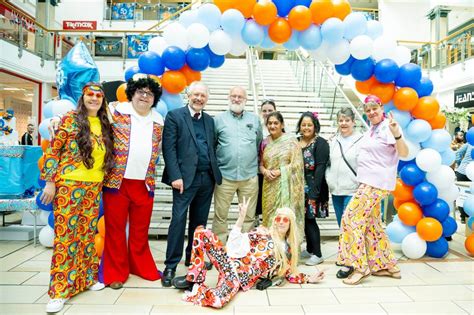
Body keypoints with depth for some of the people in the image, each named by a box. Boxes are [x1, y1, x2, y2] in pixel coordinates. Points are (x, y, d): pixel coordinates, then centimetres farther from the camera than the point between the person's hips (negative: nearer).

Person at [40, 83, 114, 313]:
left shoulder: (104, 125, 11)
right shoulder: (70, 119, -3)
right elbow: (52, 150, -6)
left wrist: (101, 182, 14)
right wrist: (50, 181, -10)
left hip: (94, 187, 5)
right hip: (68, 185, -5)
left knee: (88, 233, 11)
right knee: (65, 234, -3)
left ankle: (86, 277, 26)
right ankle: (60, 290, 5)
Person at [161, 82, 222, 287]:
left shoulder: (209, 120, 17)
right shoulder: (175, 116, 1)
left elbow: (212, 148, 16)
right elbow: (169, 148, -7)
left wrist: (215, 173, 5)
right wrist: (175, 176, -15)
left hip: (207, 178, 5)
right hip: (186, 177, -5)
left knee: (199, 220, 12)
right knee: (179, 219, -6)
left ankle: (193, 257, 27)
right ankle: (171, 266, 5)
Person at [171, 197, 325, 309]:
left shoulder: (288, 250, 10)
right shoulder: (261, 232, 9)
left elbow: (289, 274, 19)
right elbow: (235, 245, 3)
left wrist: (309, 278, 8)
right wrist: (241, 217, -5)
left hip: (241, 278, -2)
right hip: (230, 262, 2)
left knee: (217, 301, -36)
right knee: (202, 232, -21)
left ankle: (197, 289, -2)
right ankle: (193, 277, -8)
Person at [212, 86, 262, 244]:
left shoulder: (255, 119, 10)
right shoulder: (219, 119, 4)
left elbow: (259, 144, 14)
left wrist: (256, 165, 10)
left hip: (249, 176, 2)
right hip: (225, 176, -1)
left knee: (249, 216, 9)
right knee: (220, 216, 4)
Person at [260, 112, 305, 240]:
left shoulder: (291, 139, -2)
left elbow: (297, 164, -7)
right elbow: (261, 163, 14)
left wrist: (279, 172, -16)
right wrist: (265, 171, -7)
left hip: (286, 184, -4)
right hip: (270, 186, 5)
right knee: (269, 215, 7)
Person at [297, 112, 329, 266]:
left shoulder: (321, 143, -8)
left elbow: (320, 168, -14)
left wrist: (314, 192, -19)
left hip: (312, 188, -6)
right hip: (299, 187, 6)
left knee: (310, 219, -3)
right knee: (304, 218, 12)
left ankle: (317, 254, 11)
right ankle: (309, 249, 27)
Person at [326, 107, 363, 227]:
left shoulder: (361, 140, -8)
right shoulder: (333, 141, 12)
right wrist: (329, 179, 8)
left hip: (353, 191, -6)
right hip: (336, 191, 6)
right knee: (341, 225, 15)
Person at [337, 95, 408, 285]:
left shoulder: (387, 127, -12)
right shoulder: (371, 130, 16)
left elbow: (404, 153, -22)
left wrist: (397, 134, -37)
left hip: (377, 183, -10)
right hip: (368, 182, 10)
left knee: (352, 218, -12)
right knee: (372, 223, 13)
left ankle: (360, 266, -3)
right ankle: (387, 265, 23)